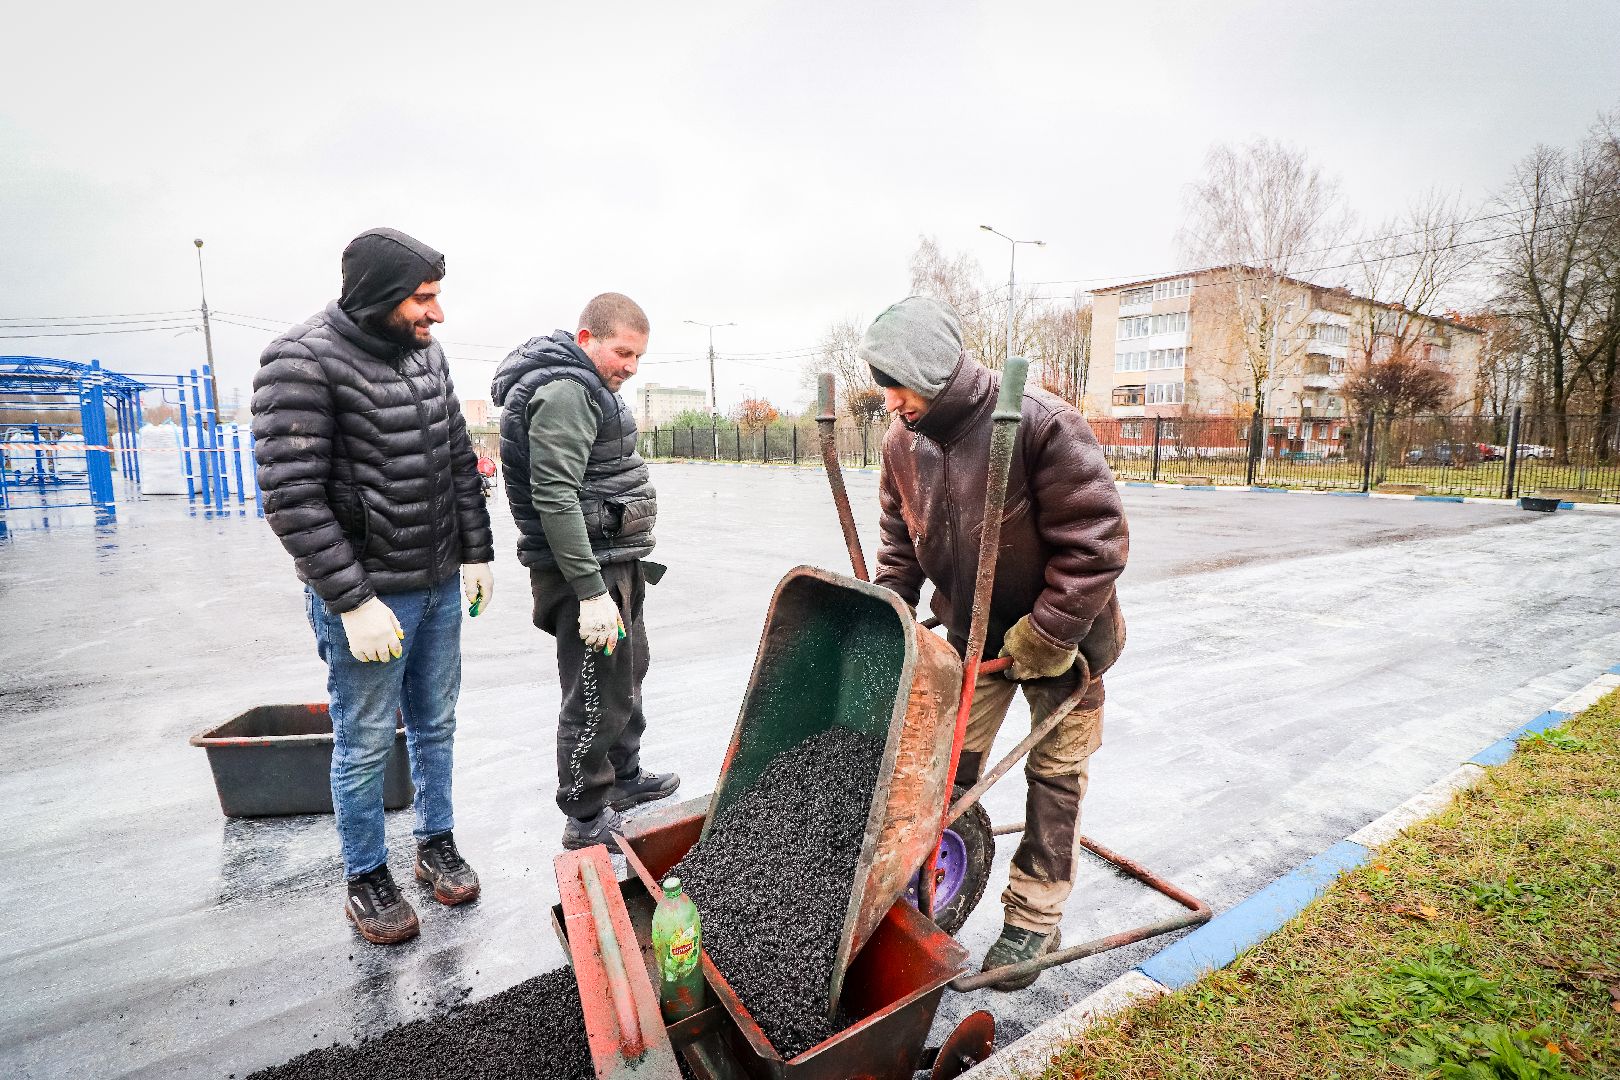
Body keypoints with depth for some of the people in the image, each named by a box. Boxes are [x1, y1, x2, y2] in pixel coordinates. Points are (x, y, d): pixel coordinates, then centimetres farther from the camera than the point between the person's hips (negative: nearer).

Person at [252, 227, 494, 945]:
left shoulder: (426, 353, 5)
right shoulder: (302, 362, -15)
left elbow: (459, 462, 11)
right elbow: (291, 497, -19)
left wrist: (477, 553, 8)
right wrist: (352, 602, -20)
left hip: (440, 585, 7)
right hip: (367, 594, -6)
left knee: (434, 723, 18)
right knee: (366, 742, 9)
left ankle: (436, 845, 37)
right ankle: (366, 879, 30)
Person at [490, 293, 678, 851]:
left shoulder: (585, 386, 17)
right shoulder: (563, 391, -17)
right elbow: (554, 497, -26)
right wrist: (591, 591, -27)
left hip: (613, 562, 11)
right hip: (587, 571, -11)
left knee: (627, 675, 22)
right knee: (597, 696, 0)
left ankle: (624, 777, 40)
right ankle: (586, 821, 17)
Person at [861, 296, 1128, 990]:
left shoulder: (1041, 424, -27)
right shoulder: (902, 442, -8)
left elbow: (1095, 540, -25)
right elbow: (900, 543, 5)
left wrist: (1045, 635, -23)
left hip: (1061, 631, -4)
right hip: (974, 633, 5)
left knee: (1055, 773, 9)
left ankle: (1035, 916, 26)